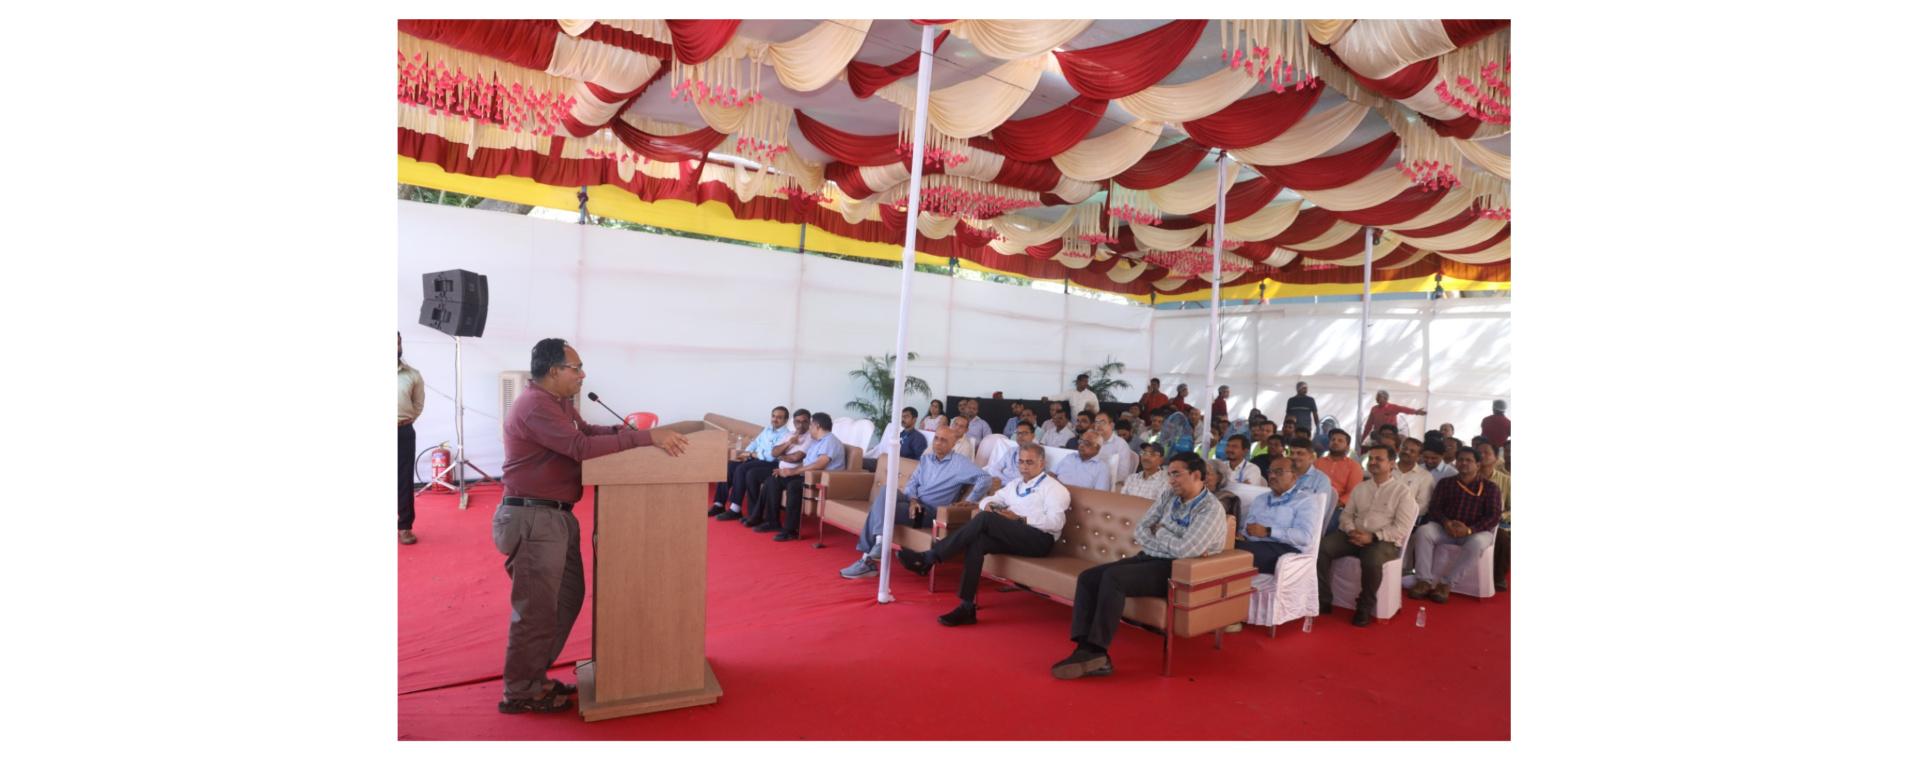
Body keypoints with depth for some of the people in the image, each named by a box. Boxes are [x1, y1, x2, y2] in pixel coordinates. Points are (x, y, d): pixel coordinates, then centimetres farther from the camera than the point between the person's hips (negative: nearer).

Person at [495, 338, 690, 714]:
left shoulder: (559, 402, 12)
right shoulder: (536, 406, -21)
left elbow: (586, 430, 21)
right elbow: (580, 447, -30)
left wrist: (623, 430, 1)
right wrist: (645, 437, -31)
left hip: (557, 516, 11)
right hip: (533, 519, -10)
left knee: (568, 598, 18)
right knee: (537, 610, -1)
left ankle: (534, 676, 30)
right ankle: (519, 692, 13)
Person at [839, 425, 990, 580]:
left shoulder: (959, 463, -5)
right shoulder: (926, 458, 16)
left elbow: (985, 478, -14)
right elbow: (912, 482, 12)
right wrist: (912, 499, -9)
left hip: (931, 512, -6)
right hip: (913, 503, 6)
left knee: (880, 509, -21)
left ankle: (868, 559, -17)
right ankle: (880, 542, -30)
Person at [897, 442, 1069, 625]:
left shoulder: (1053, 488, 5)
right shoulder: (1015, 485, 27)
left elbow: (1056, 522, -10)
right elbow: (990, 500, 28)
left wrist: (1020, 519, -14)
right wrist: (989, 505, 2)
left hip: (1039, 539, -6)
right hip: (1013, 537, 6)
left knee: (985, 518, -25)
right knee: (977, 541, -26)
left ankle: (929, 559, -26)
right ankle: (966, 607, -28)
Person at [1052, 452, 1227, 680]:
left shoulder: (1211, 509, -11)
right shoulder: (1169, 497, 12)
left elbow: (1184, 551, -24)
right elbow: (1139, 529, 7)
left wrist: (1160, 532, -5)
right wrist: (1169, 546, -11)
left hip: (1176, 571, -8)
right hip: (1148, 559, 8)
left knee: (1113, 577, -30)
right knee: (1088, 577, -11)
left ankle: (1096, 651, -24)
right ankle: (1086, 649, -21)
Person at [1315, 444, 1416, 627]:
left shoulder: (1402, 491, 0)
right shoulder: (1360, 488, 17)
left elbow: (1402, 528, -9)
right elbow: (1346, 514, 16)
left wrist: (1373, 537, -19)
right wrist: (1351, 531, -7)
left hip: (1384, 541, -5)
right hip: (1355, 537, 5)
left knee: (1371, 559, -39)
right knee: (1322, 547, -20)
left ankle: (1365, 608, -16)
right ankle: (1324, 600, -13)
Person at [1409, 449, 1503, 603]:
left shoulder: (1490, 487, 4)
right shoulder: (1445, 483, 12)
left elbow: (1493, 517, -6)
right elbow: (1435, 508, 4)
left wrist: (1469, 530, -23)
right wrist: (1445, 522, -20)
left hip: (1476, 531, -2)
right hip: (1446, 528, 2)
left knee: (1476, 543, -38)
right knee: (1423, 531, -28)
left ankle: (1446, 583, -29)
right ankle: (1424, 580, -30)